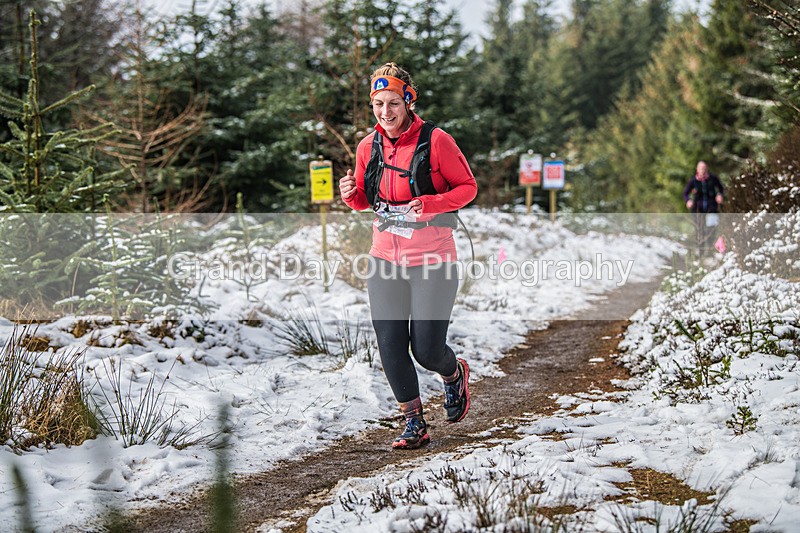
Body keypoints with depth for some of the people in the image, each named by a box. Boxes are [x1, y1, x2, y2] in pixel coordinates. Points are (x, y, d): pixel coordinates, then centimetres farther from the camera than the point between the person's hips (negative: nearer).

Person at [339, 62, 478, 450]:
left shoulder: (435, 141, -11)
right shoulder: (368, 147, 4)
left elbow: (468, 186, -4)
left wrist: (431, 204, -21)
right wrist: (351, 195, -7)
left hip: (433, 261, -4)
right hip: (385, 258, 4)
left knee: (426, 350, -3)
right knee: (390, 347, -1)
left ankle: (455, 373, 34)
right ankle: (414, 423, 16)